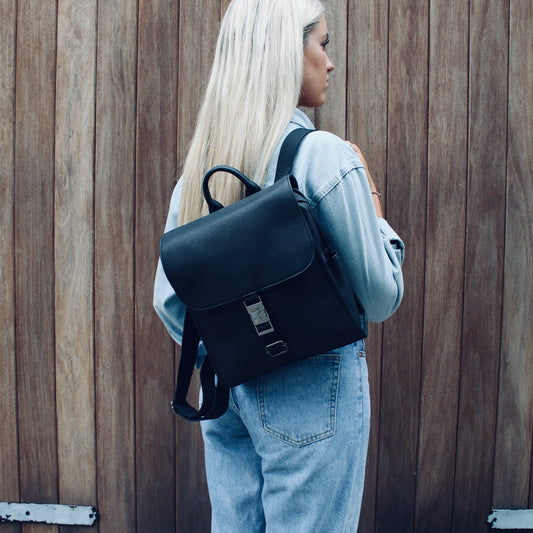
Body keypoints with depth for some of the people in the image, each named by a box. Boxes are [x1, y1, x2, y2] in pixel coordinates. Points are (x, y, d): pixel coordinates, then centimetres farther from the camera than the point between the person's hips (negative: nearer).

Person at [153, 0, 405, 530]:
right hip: (311, 390, -6)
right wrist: (375, 209, 1)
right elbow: (381, 298, -11)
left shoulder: (198, 165, 3)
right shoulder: (325, 155, -16)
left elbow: (168, 300, 6)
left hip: (227, 388, 7)